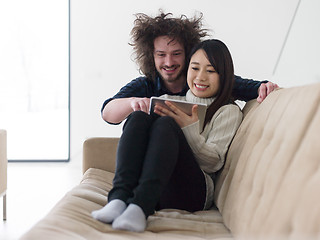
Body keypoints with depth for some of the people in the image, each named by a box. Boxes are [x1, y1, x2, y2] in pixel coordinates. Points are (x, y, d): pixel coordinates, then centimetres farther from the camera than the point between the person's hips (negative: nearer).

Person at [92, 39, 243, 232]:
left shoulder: (228, 111, 15)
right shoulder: (170, 101, 27)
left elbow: (214, 163, 2)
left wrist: (190, 128, -12)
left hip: (192, 191, -3)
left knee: (165, 125, -27)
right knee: (139, 117, -20)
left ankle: (140, 207, -51)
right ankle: (120, 198, -43)